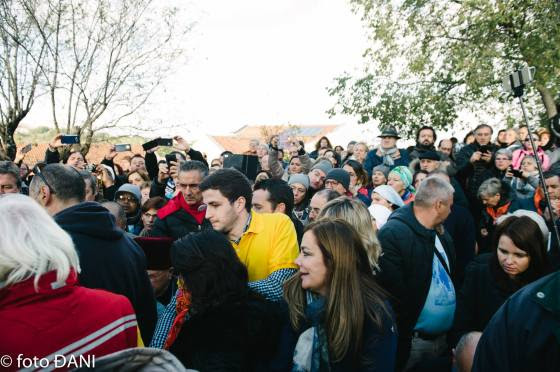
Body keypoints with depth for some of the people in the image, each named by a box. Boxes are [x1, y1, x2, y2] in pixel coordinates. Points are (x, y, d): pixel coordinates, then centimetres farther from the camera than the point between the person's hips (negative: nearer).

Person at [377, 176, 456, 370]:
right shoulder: (392, 234, -21)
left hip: (445, 336, 8)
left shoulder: (441, 234, 9)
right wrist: (402, 338, -19)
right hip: (412, 341, -8)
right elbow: (391, 293, -24)